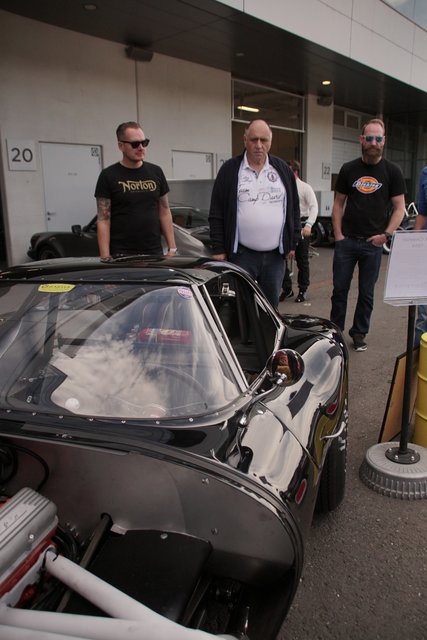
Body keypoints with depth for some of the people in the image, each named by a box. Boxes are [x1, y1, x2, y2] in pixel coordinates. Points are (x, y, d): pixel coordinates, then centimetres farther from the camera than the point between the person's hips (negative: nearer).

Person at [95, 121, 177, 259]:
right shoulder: (108, 176, -2)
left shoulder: (156, 172, 9)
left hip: (155, 253, 3)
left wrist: (172, 248, 4)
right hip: (122, 256, -3)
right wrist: (105, 257, -13)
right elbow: (103, 220, -5)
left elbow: (165, 212, 11)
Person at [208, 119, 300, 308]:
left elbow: (294, 208, 12)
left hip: (275, 255, 3)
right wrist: (218, 249, -6)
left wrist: (292, 243, 7)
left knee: (271, 307, 13)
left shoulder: (282, 169, 8)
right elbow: (216, 214, -2)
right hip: (241, 255, -3)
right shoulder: (230, 170, -1)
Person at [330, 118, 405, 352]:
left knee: (366, 293, 8)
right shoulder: (348, 169, 6)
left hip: (373, 243, -1)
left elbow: (399, 207, 3)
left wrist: (386, 234, -9)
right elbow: (338, 203, 7)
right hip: (346, 241, 1)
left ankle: (359, 334, 21)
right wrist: (338, 234, -2)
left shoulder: (391, 171, 3)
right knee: (340, 289, 5)